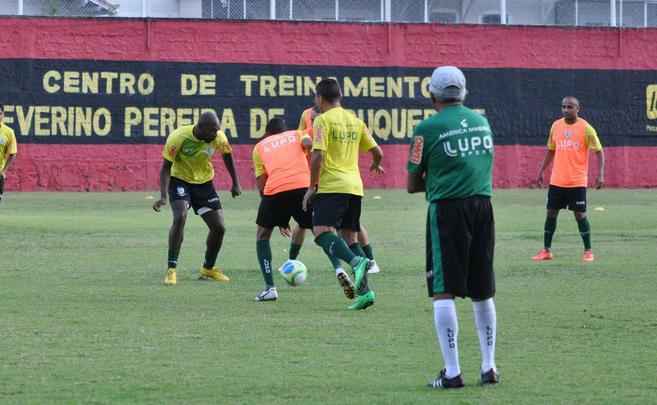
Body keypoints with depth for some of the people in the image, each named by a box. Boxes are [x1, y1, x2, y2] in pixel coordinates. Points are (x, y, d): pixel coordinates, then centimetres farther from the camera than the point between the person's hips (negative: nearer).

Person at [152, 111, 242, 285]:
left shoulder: (219, 137, -18)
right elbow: (166, 167, -20)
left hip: (204, 182, 4)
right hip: (180, 180, -4)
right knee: (180, 217, -29)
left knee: (219, 227, 0)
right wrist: (163, 197, -30)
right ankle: (171, 269, -21)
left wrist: (235, 184, 9)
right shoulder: (178, 137, -28)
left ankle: (208, 268, 25)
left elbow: (227, 156, 6)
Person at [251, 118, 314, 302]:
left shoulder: (260, 147, 28)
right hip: (303, 185, 0)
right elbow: (309, 143, 0)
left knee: (262, 235, 20)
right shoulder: (297, 135, 27)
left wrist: (279, 219, 24)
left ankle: (270, 287, 7)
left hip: (275, 190, 0)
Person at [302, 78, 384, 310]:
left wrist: (312, 187, -6)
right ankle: (364, 291, 0)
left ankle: (356, 262, -38)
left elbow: (318, 155, -14)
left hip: (332, 186, -7)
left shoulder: (323, 120, -4)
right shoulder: (355, 121, 16)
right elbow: (377, 152, 18)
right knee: (350, 237, 11)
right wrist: (375, 166, 41)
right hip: (355, 187, 7)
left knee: (322, 231, -14)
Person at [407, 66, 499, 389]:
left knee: (443, 292, -3)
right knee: (482, 292, 14)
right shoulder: (482, 122, 11)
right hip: (482, 205, 5)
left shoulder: (428, 128, -6)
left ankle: (452, 372, -8)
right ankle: (488, 367, 18)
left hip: (447, 209, -5)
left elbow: (412, 185, 0)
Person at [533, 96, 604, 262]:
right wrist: (541, 171, 14)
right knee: (551, 213, 5)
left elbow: (599, 151, -7)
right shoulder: (556, 126, 6)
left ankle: (588, 251, 8)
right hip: (557, 180, 4)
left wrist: (600, 174, -17)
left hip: (577, 181, -4)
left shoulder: (585, 128, -8)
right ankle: (546, 251, 13)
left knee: (580, 215, -3)